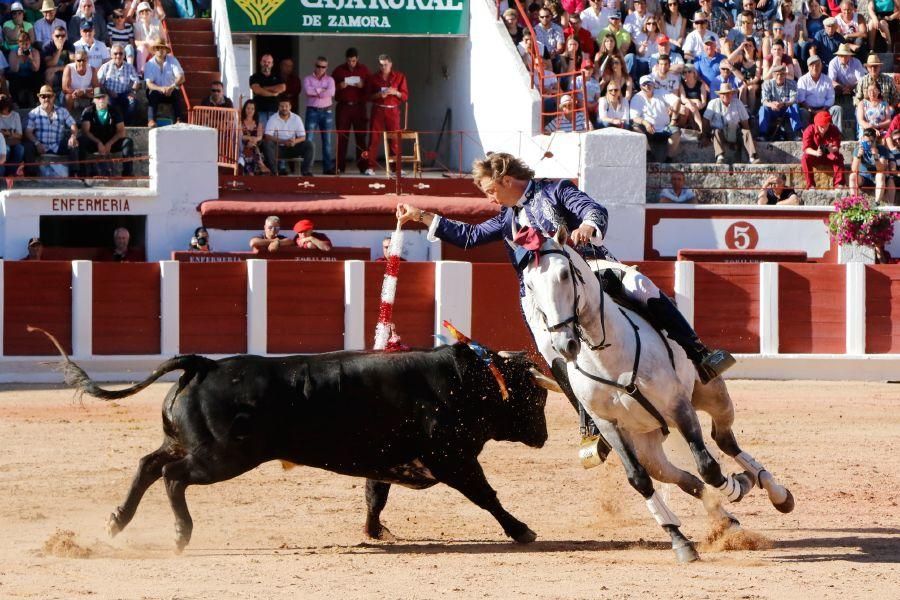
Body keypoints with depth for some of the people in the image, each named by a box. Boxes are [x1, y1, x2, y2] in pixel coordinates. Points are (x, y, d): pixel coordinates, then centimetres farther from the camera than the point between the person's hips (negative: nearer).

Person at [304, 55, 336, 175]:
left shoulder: (329, 79, 9)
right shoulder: (308, 79, 6)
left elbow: (331, 92, -10)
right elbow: (307, 91, -15)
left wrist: (315, 92, -10)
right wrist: (321, 90, -9)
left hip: (327, 111, 2)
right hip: (312, 111, -2)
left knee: (327, 141, 4)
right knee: (309, 140, -7)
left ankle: (328, 167, 8)